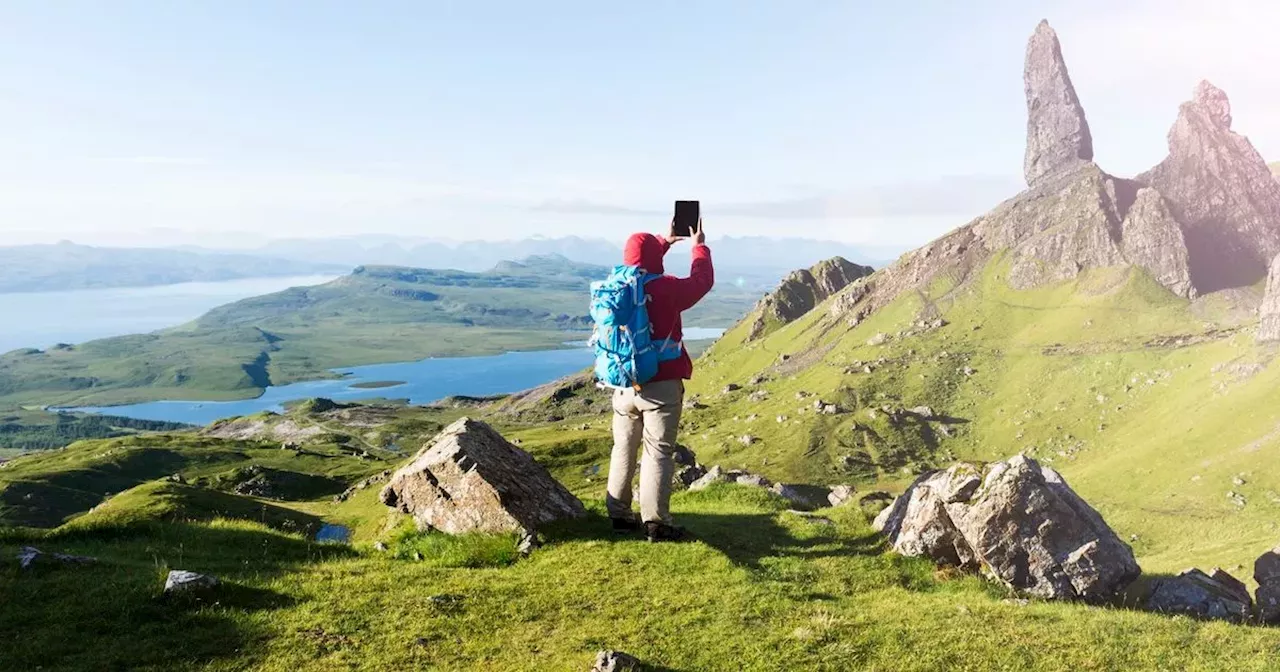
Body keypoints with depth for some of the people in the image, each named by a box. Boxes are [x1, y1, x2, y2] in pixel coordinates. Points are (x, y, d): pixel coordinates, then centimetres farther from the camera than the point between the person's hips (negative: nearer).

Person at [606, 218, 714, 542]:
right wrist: (699, 247, 21)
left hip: (623, 385, 6)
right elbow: (702, 282, 5)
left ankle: (619, 515, 20)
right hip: (661, 385, -5)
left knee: (623, 449, 14)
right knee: (658, 453, -3)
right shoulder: (667, 288, -12)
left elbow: (639, 267, 27)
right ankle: (655, 522, -3)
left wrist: (665, 242, 36)